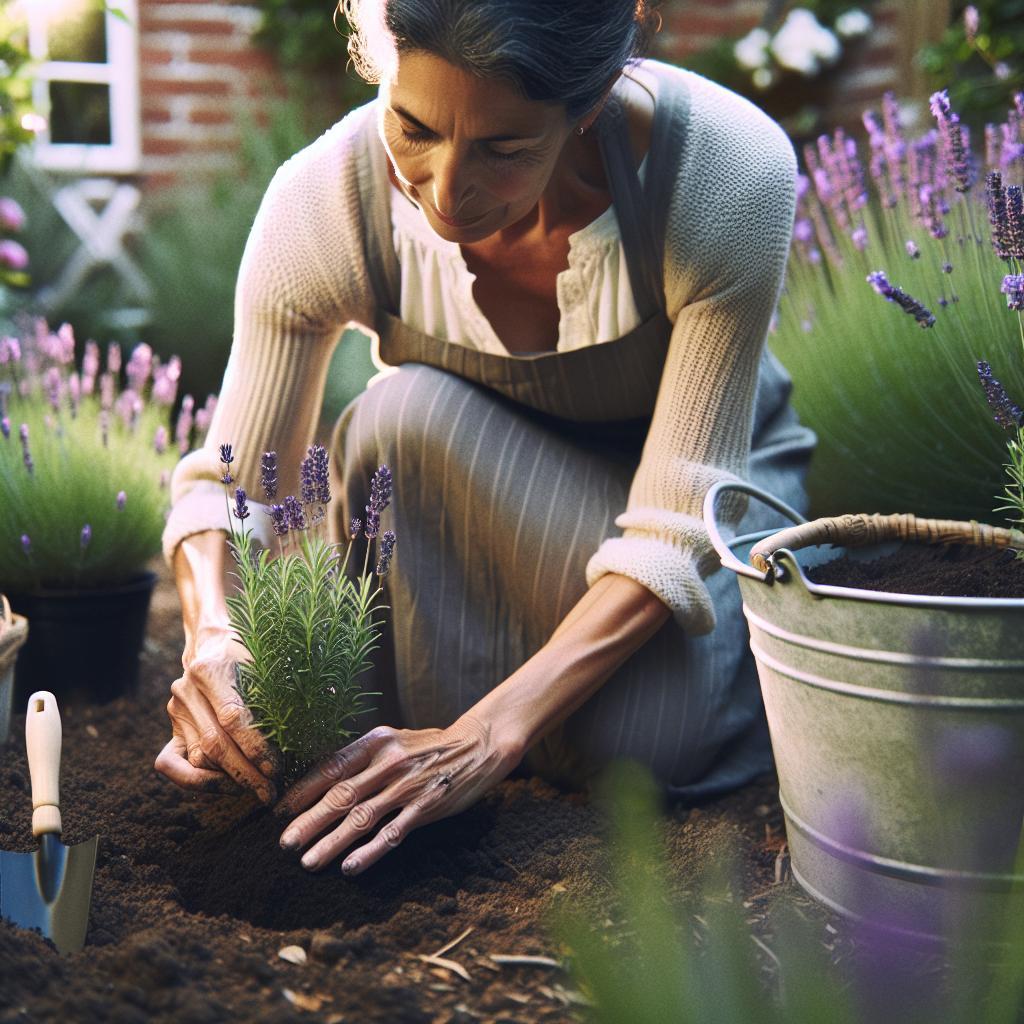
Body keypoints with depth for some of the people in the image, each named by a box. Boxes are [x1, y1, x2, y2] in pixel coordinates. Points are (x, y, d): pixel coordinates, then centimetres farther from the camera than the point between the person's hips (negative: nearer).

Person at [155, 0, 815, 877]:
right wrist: (212, 634, -37)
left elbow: (676, 523, -31)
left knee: (649, 735, -30)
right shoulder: (325, 200, -26)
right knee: (405, 412, -33)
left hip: (706, 473, -1)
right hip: (477, 495, 2)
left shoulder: (732, 170, -32)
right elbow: (226, 479, -15)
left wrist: (486, 738, -41)